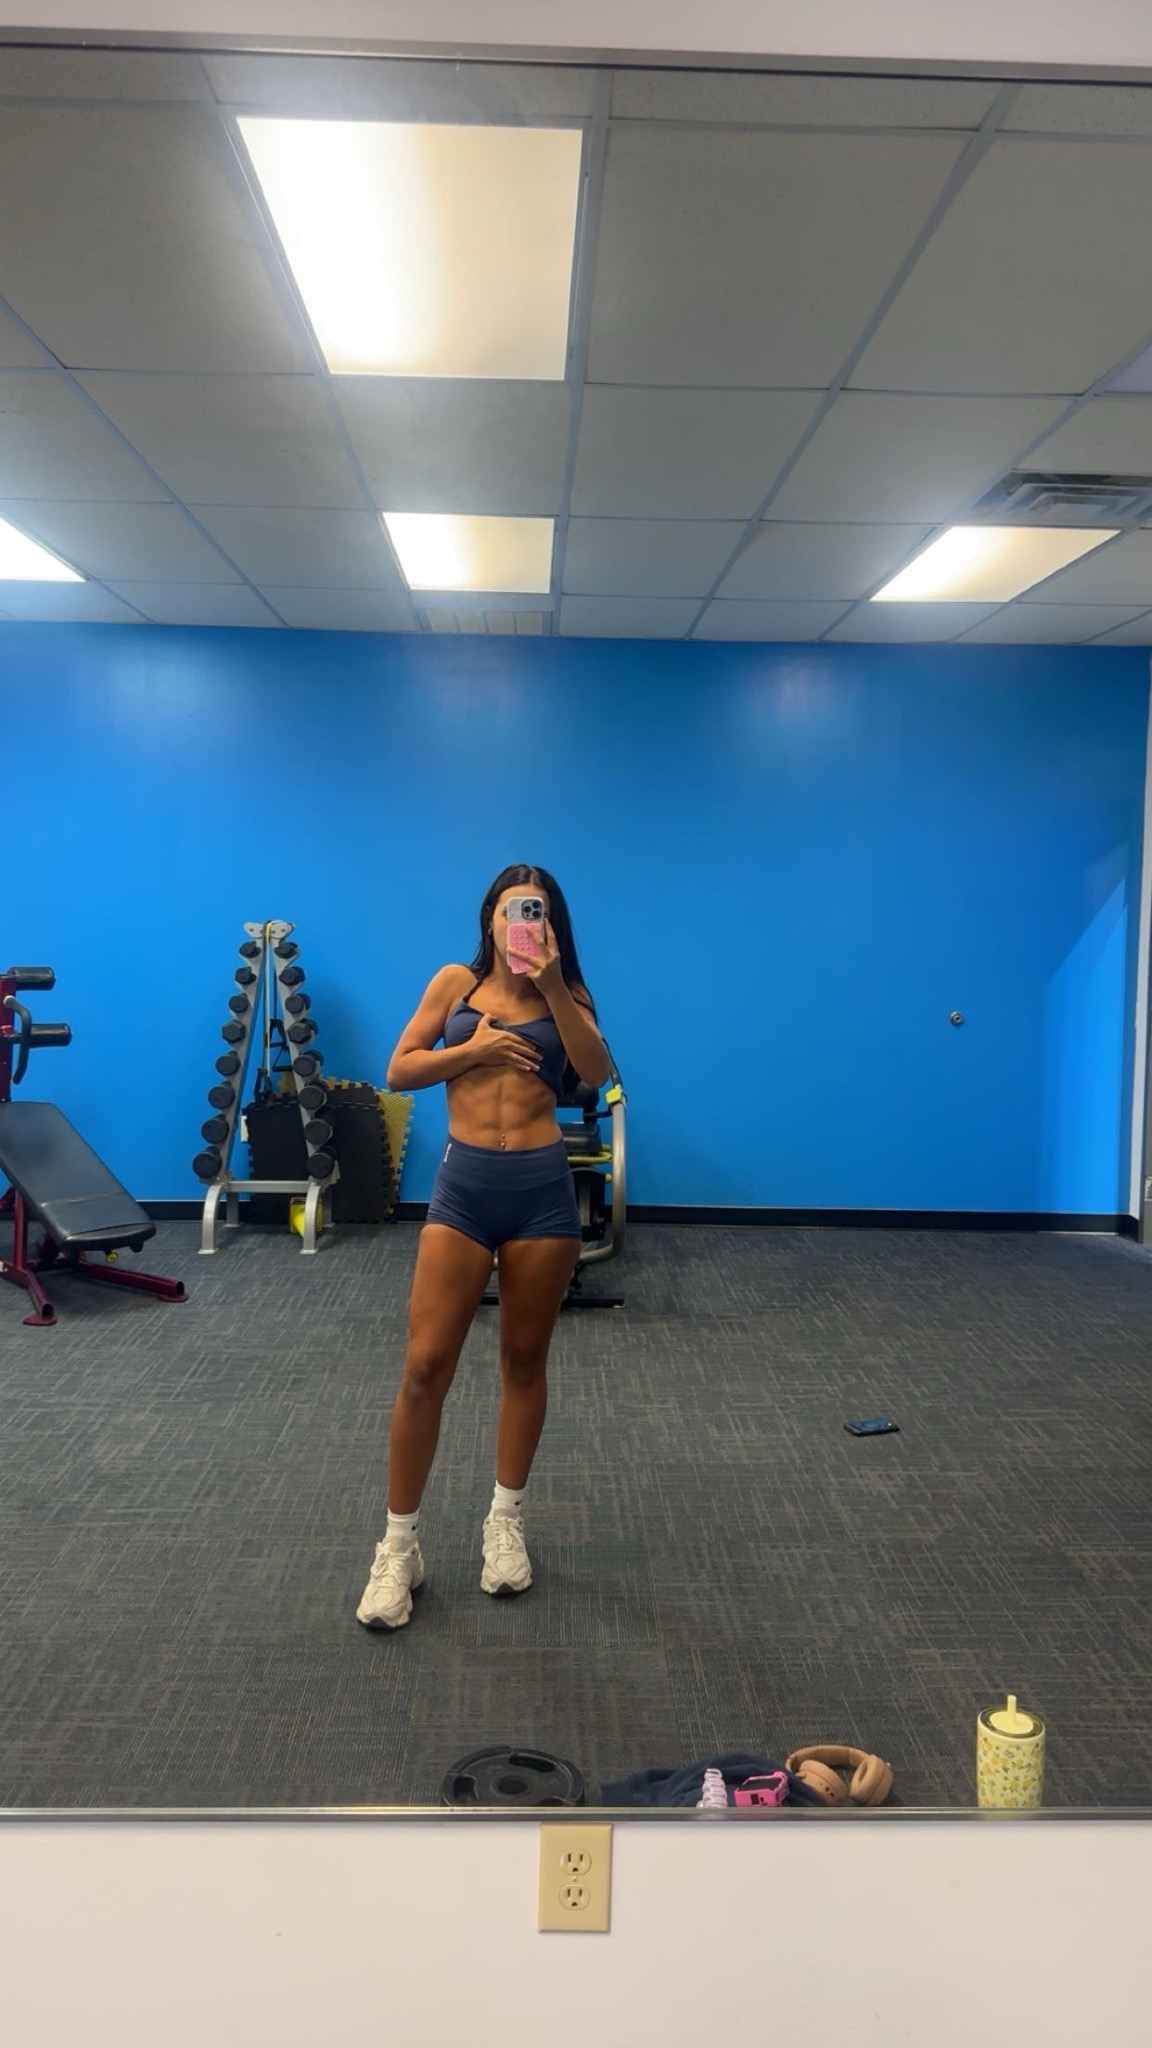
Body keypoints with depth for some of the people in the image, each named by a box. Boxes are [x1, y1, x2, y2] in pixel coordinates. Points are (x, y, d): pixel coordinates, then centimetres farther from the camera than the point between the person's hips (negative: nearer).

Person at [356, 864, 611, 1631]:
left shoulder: (565, 994, 6)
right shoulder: (456, 983, 8)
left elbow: (597, 1072, -11)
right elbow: (399, 1070, 5)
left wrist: (552, 987, -16)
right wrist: (470, 1050, -8)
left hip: (543, 1188, 1)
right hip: (464, 1184, 0)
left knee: (525, 1360, 12)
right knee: (426, 1366, -3)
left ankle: (507, 1523, 30)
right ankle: (400, 1546, 12)